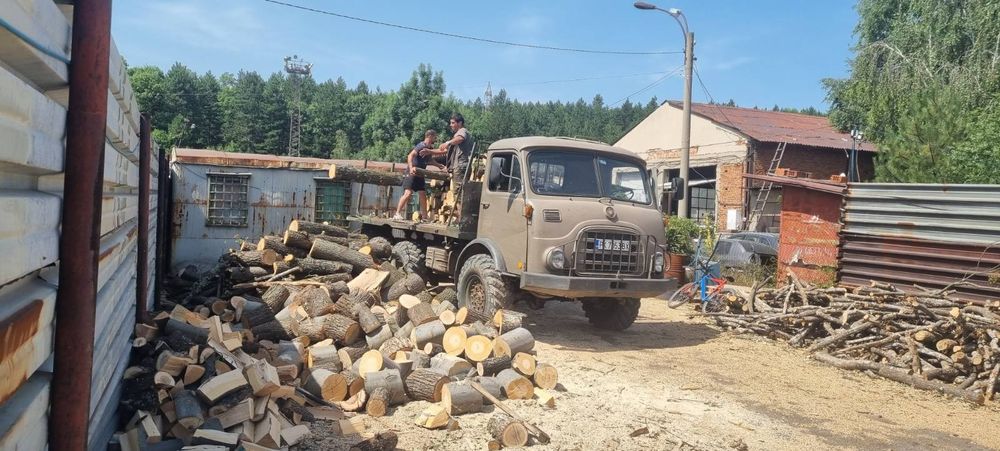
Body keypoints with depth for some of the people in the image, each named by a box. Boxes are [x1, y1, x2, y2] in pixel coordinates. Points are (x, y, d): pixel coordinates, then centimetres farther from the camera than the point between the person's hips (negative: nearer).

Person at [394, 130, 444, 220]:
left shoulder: (429, 148, 12)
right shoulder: (422, 146, -14)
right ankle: (397, 214, -17)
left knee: (423, 195, 7)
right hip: (412, 173, -9)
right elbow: (410, 156, -28)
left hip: (420, 174, 9)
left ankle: (424, 217, 14)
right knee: (408, 193, -19)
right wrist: (411, 168, -42)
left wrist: (439, 165, 26)